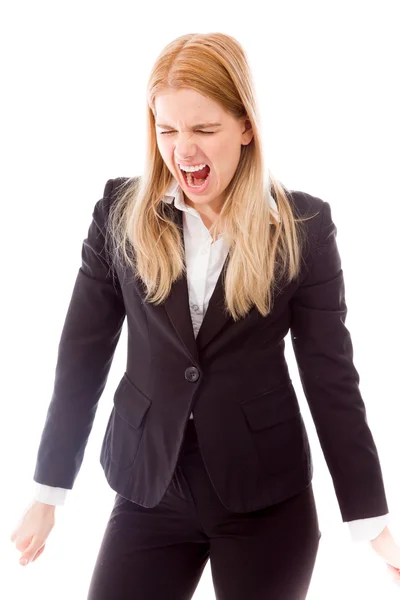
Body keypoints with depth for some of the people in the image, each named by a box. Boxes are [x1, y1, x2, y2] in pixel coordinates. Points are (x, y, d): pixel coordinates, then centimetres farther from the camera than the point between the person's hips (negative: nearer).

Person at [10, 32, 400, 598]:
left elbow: (331, 373, -3)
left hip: (267, 494, -1)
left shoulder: (302, 226, -6)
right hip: (147, 488, 1)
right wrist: (48, 494, 4)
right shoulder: (121, 212, -2)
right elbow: (82, 355, 2)